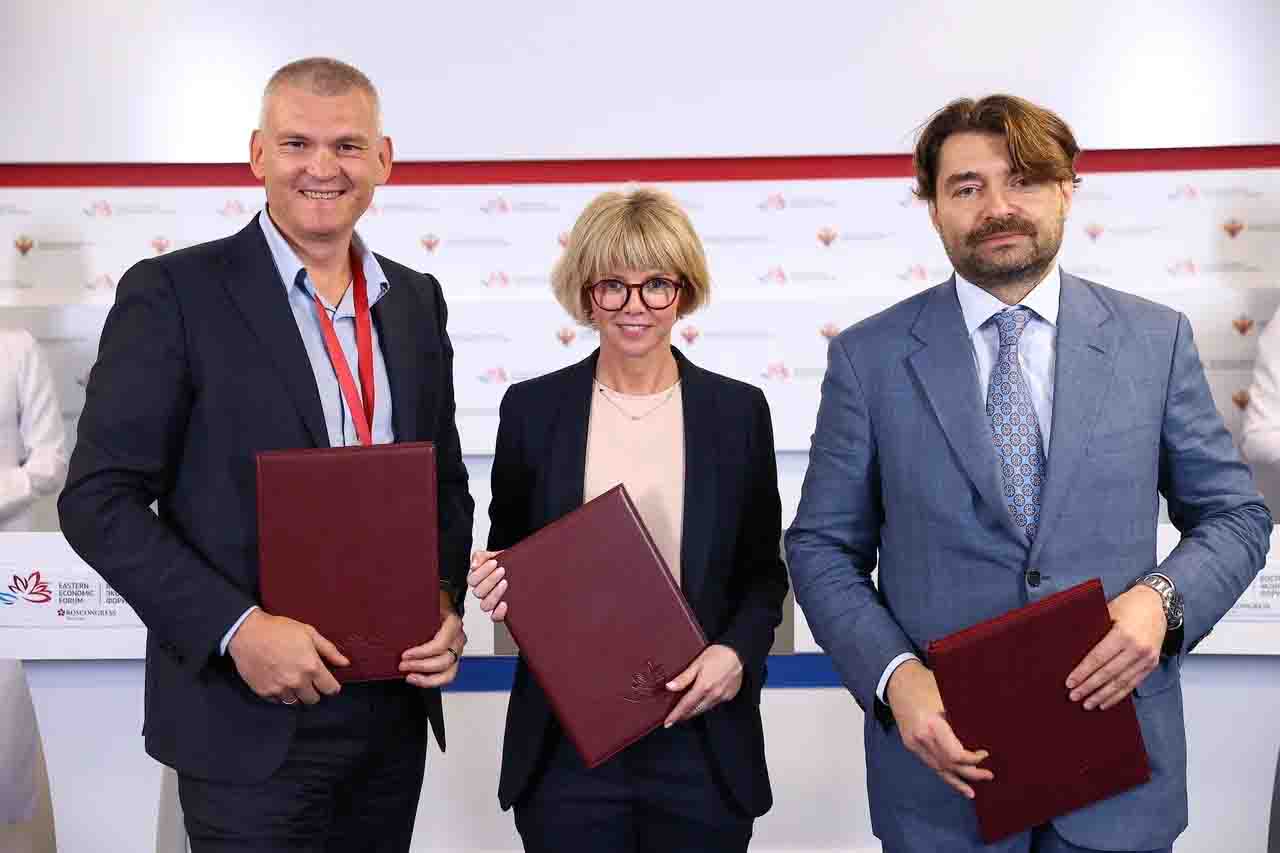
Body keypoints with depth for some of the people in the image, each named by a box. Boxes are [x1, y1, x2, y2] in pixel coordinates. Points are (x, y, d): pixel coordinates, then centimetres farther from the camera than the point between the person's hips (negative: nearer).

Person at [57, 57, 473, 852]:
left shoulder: (417, 300, 7)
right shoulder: (174, 293, -8)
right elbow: (99, 498, -10)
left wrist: (446, 605, -3)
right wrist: (237, 629, -19)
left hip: (395, 708, 5)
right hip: (252, 723, -5)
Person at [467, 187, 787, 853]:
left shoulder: (738, 411, 2)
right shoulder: (531, 408, 1)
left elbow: (762, 570, 7)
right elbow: (506, 556, 10)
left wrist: (738, 652, -11)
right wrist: (499, 585, -12)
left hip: (701, 741, 0)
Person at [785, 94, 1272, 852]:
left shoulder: (1157, 338, 1)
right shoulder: (868, 357, -3)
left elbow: (1234, 514, 7)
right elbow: (822, 547, 0)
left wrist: (1163, 599, -13)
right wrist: (894, 675, -15)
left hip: (1117, 756, 1)